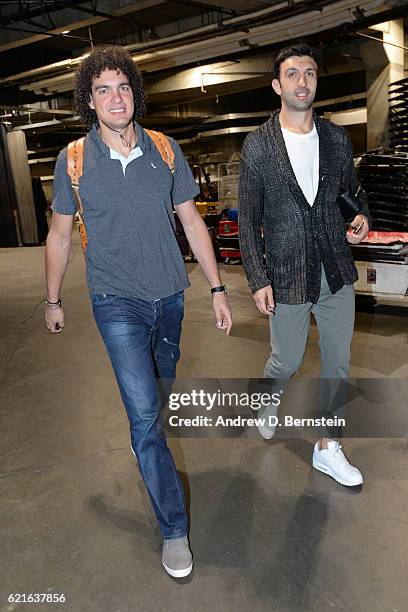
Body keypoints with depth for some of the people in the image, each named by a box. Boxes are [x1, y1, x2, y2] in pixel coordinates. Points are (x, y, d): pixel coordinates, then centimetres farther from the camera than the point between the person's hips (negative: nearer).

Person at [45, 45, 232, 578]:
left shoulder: (166, 151, -1)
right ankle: (174, 529, 5)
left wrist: (217, 289, 0)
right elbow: (60, 235, 5)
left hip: (169, 295, 3)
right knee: (144, 412, -8)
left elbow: (192, 222, 3)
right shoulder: (74, 160, -5)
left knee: (161, 385, 21)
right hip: (117, 301, -3)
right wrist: (53, 300, 10)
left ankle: (145, 439, 54)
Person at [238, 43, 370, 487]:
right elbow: (248, 220, -5)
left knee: (338, 363, 11)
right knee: (286, 362, 10)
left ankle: (326, 448, 30)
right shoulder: (257, 146, -5)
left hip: (337, 272, 4)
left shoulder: (336, 138, 5)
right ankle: (270, 402, 46)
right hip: (288, 277, -4)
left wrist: (363, 218, -3)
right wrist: (258, 280, -10)